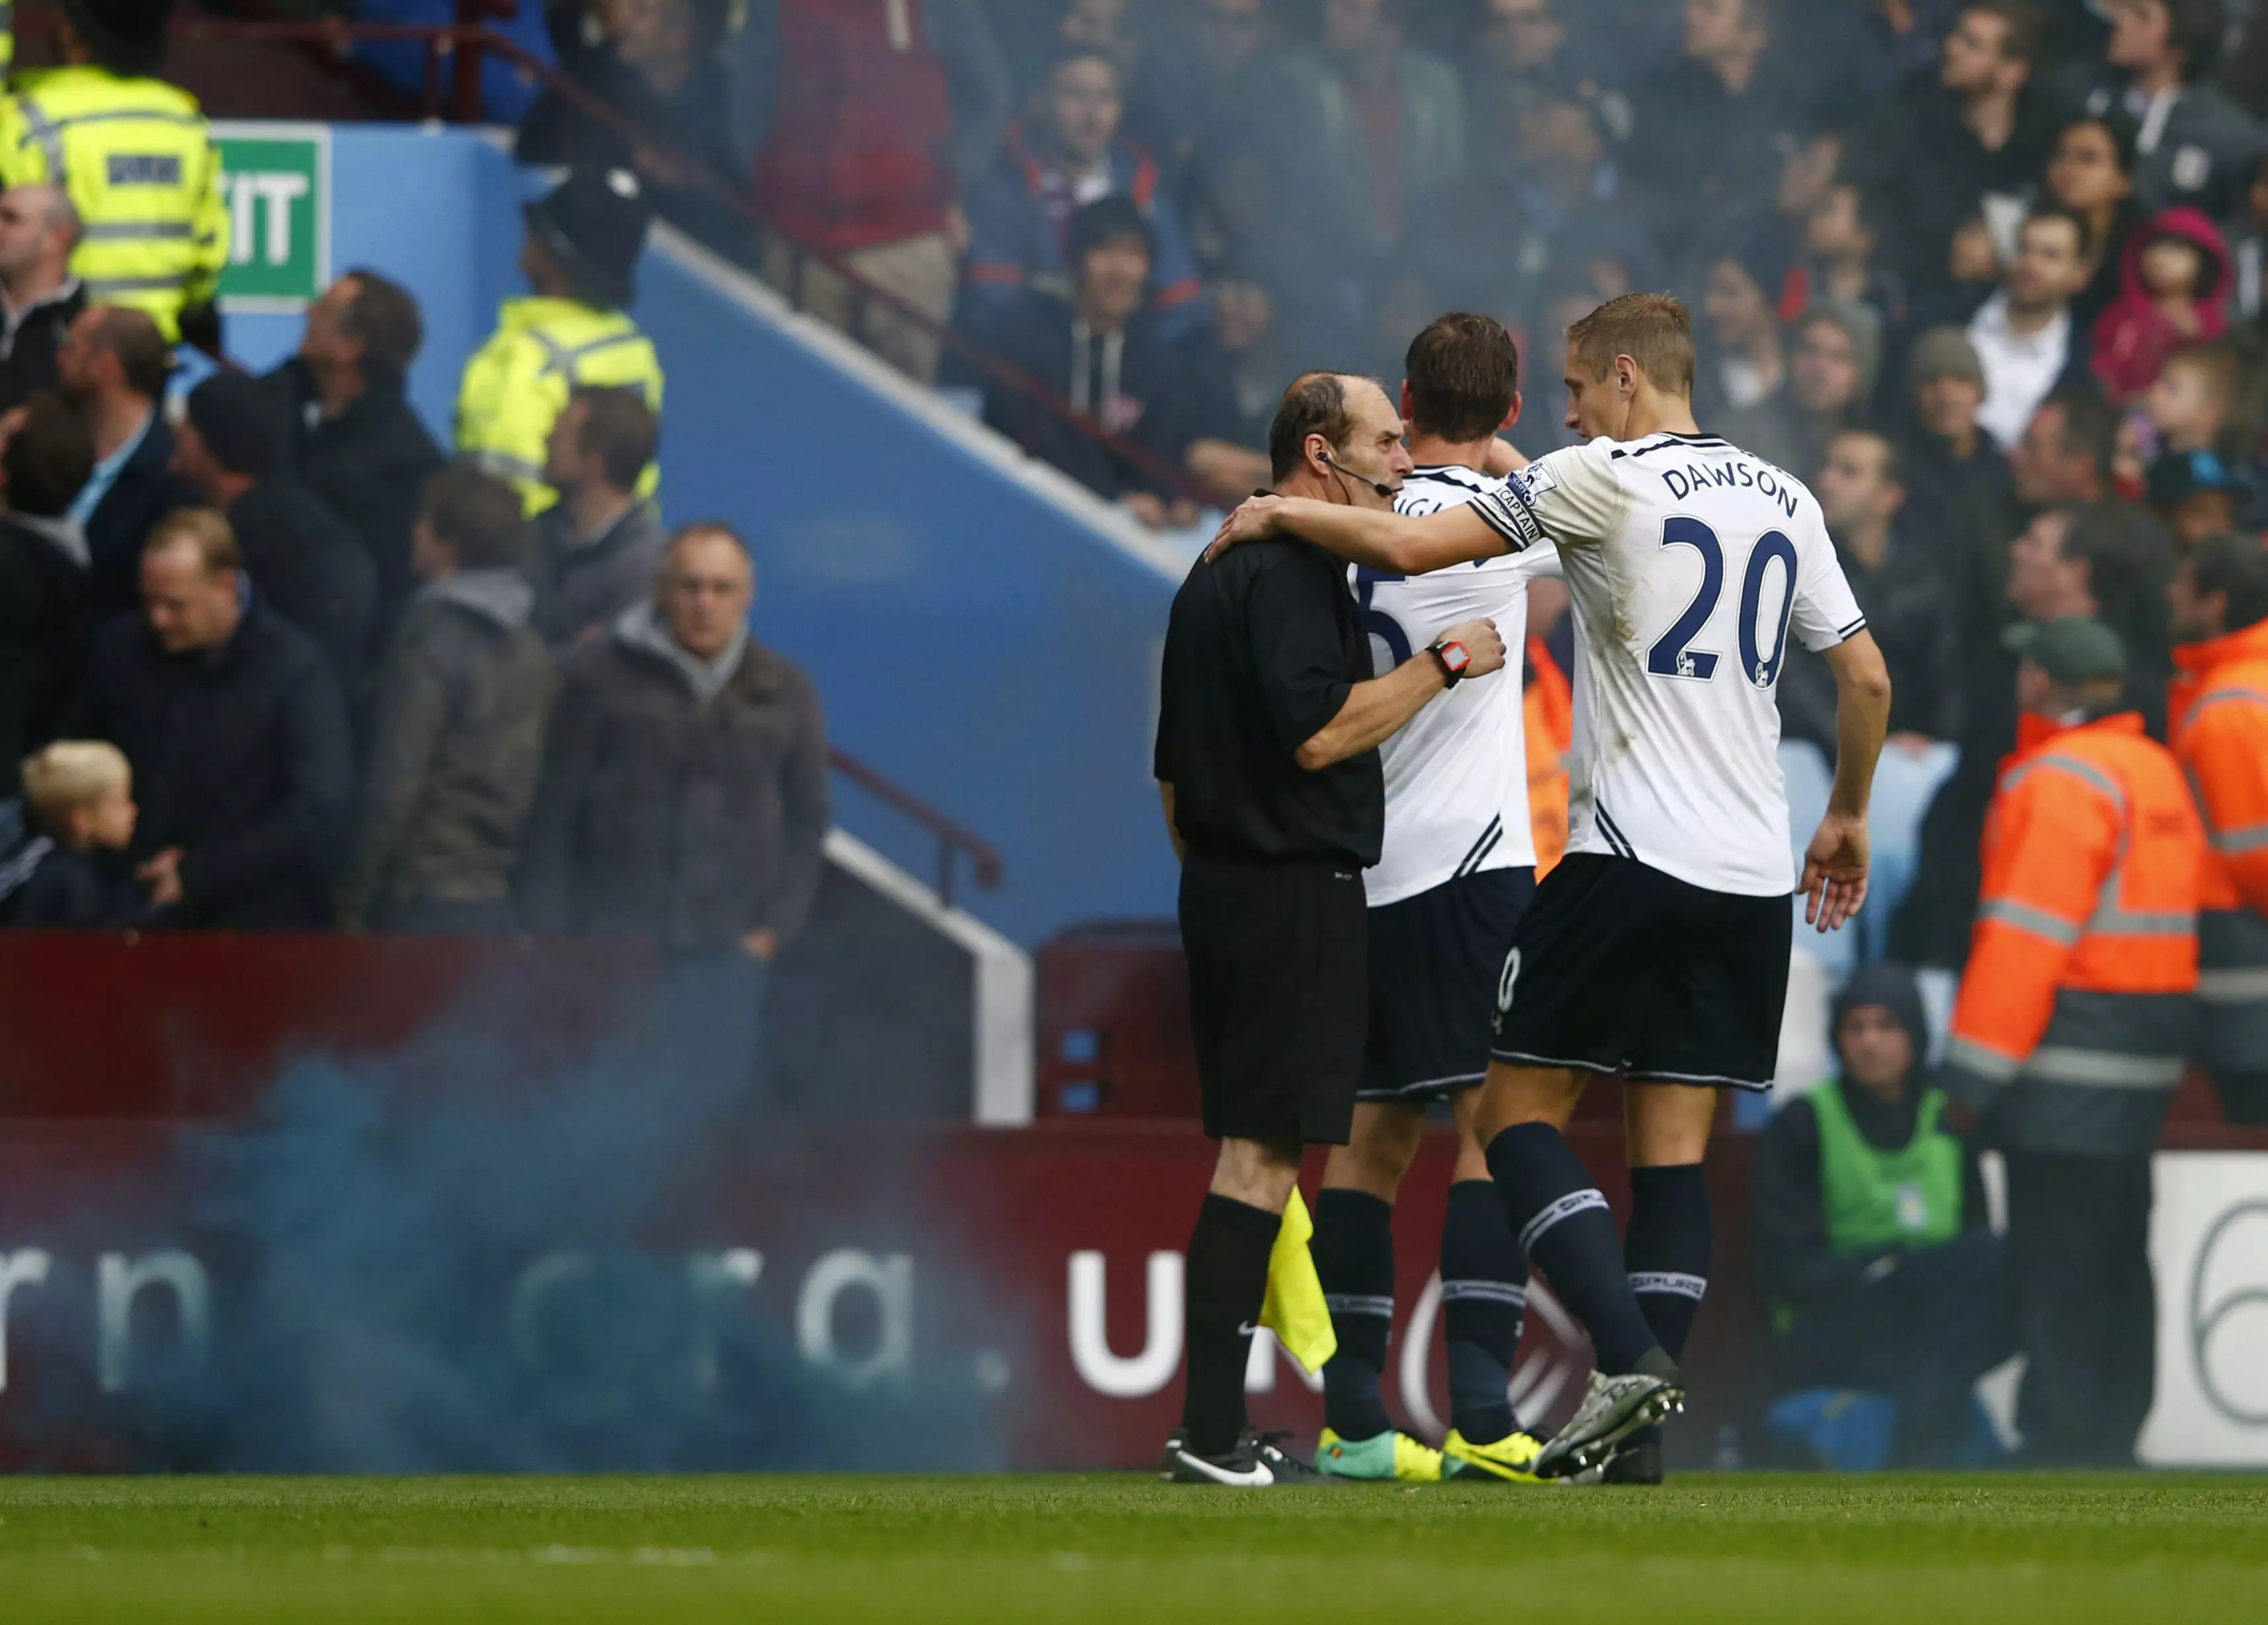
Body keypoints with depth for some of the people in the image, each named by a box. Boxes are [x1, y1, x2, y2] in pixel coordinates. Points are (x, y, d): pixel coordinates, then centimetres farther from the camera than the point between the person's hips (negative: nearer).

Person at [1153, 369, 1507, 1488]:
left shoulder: (1218, 571, 19)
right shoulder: (1293, 570, -13)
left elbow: (1171, 768, 23)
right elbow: (1317, 732, -24)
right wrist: (1444, 663, -15)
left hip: (1223, 891, 10)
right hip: (1296, 892, -10)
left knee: (1251, 1150, 12)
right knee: (1261, 1152, -11)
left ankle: (1211, 1432, 12)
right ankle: (1214, 1436, -14)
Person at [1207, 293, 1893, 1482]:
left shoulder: (1605, 478, -5)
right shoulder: (1786, 503, 13)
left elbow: (1408, 546, -9)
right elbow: (1866, 676, 15)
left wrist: (1282, 514, 7)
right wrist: (1847, 819, 29)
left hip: (1629, 854, -6)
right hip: (1752, 872, 6)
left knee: (1519, 1107, 2)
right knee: (1674, 1140, 6)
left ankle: (1628, 1350, -16)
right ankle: (1640, 1429, 1)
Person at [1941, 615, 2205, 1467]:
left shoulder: (2061, 781, -14)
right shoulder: (2157, 770, 14)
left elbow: (2028, 933, -18)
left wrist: (1974, 1069, -17)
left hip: (2075, 1046, -9)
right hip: (2150, 1045, 9)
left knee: (2057, 1262, -7)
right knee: (2118, 1261, 14)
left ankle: (2066, 1444, -8)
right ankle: (2111, 1441, 18)